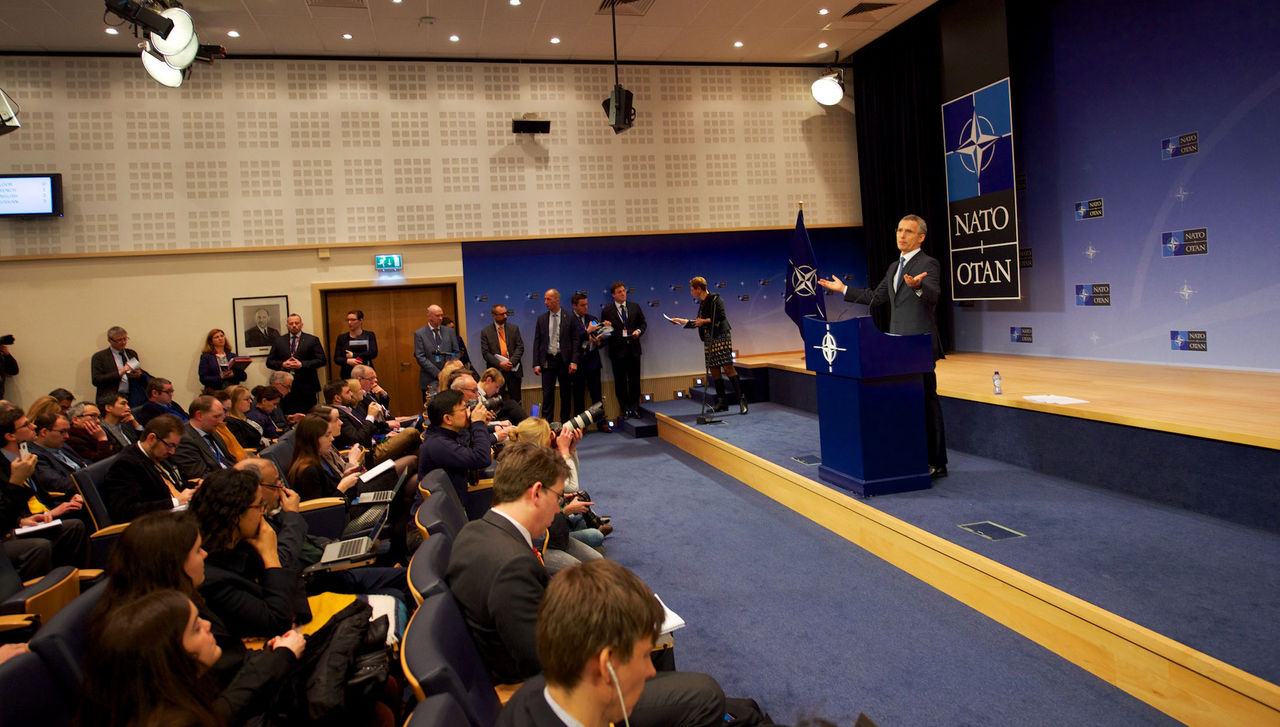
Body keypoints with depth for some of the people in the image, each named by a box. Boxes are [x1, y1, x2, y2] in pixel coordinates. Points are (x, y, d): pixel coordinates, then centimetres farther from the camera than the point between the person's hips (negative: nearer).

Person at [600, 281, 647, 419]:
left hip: (633, 349, 2)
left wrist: (639, 331, -5)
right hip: (617, 350, -2)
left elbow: (643, 323, 15)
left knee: (635, 380, 4)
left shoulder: (635, 307, 9)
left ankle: (634, 408, 13)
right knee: (620, 382, 3)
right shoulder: (607, 311, 1)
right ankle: (625, 409, 12)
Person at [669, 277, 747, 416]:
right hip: (709, 340, 9)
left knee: (728, 367, -13)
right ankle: (722, 402, 10)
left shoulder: (715, 299, -7)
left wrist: (705, 321, -13)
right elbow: (700, 322, 24)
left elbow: (721, 316, -15)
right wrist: (683, 321, 21)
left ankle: (741, 400, -12)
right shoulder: (702, 302, 18)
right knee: (713, 370, 5)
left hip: (720, 337, -9)